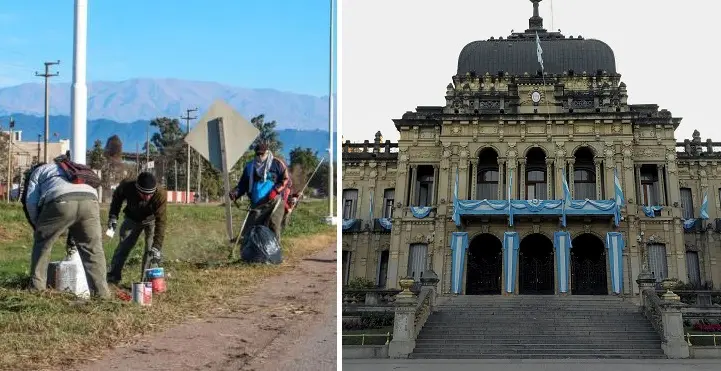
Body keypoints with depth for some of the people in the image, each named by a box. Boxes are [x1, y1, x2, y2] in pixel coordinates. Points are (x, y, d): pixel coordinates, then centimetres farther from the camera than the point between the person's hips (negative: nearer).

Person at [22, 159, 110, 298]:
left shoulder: (38, 171, 34)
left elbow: (30, 202, 22)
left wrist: (38, 226, 34)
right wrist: (72, 233, 41)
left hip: (61, 201, -3)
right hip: (90, 200, 3)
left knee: (42, 244, 16)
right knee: (93, 248, 11)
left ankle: (37, 288, 16)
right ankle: (101, 292, 7)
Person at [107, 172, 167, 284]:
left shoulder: (160, 195, -41)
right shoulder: (127, 186, -34)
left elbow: (160, 221, -42)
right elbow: (117, 197, -6)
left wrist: (156, 247, -46)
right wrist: (113, 216, -13)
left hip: (151, 220, -2)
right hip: (132, 219, 2)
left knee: (151, 251, -14)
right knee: (123, 246, 2)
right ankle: (113, 276, 14)